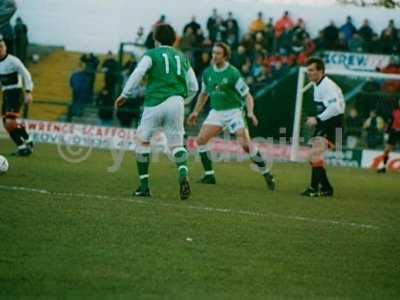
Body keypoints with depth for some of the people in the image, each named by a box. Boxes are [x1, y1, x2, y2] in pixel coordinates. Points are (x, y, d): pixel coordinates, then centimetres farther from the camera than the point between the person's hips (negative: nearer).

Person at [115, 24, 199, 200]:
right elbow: (193, 87, 20)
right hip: (176, 102, 4)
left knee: (142, 141, 8)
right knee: (176, 144, 8)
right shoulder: (182, 58, 20)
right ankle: (183, 176, -22)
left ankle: (144, 186, 5)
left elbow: (137, 74, -10)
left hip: (155, 103, -4)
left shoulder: (152, 54, 7)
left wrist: (125, 94, -5)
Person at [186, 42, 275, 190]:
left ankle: (266, 174, -7)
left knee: (246, 144, -19)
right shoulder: (207, 72, 4)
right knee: (201, 139, -9)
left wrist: (250, 113, -25)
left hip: (233, 111, -6)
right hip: (216, 111, 6)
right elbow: (204, 93, 21)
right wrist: (195, 112, 20)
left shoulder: (233, 73, -14)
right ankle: (209, 175, 2)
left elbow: (247, 95, -12)